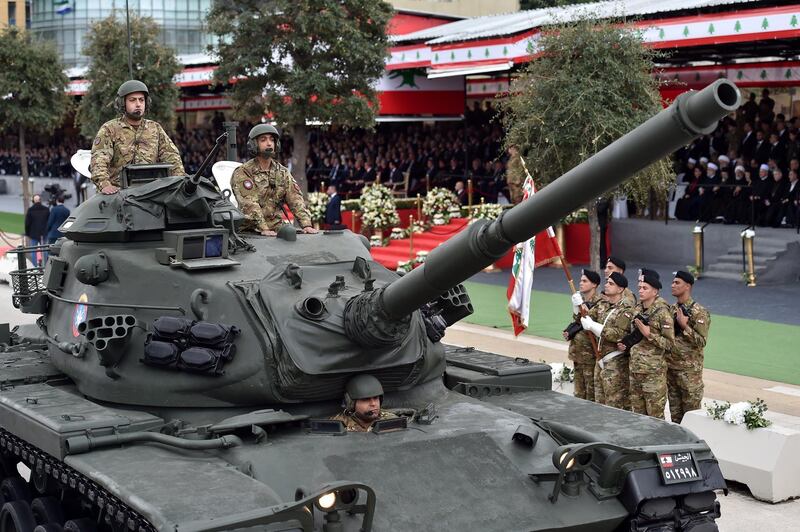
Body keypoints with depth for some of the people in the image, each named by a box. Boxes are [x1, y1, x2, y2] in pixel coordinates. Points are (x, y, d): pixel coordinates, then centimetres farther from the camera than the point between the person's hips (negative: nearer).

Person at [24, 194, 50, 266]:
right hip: (44, 234, 2)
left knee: (33, 252, 5)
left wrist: (27, 233, 6)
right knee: (44, 251, 11)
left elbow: (27, 223, -4)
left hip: (33, 234, -2)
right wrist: (47, 232, 14)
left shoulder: (30, 210, -8)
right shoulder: (46, 209, 0)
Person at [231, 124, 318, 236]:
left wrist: (306, 225, -14)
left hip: (276, 230, 3)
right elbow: (249, 204, -16)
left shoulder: (282, 173, 12)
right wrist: (264, 229, -28)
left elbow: (296, 200, 1)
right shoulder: (242, 173, -4)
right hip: (249, 232, -3)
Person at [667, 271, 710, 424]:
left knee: (691, 411, -1)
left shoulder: (699, 312, -11)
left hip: (689, 370, -7)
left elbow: (701, 341, -17)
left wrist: (684, 325, -21)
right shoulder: (671, 309, 11)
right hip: (670, 367, 7)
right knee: (675, 411, 13)